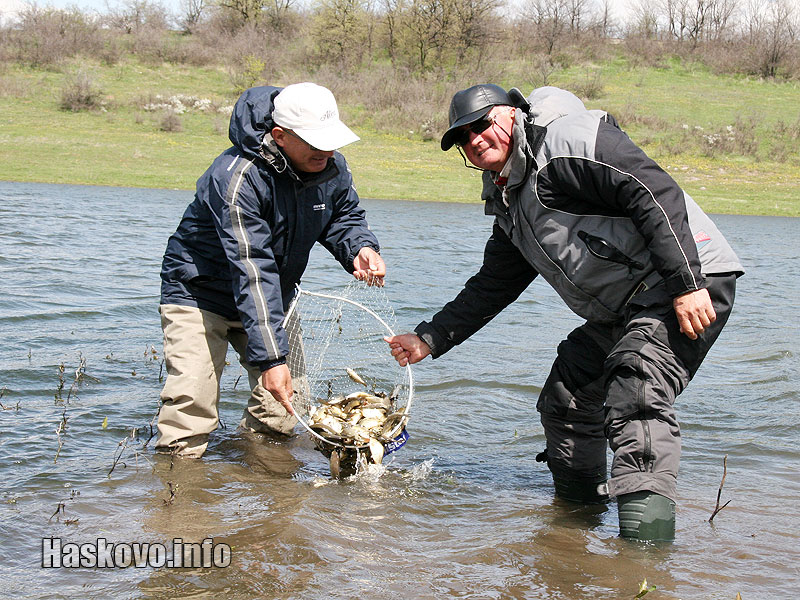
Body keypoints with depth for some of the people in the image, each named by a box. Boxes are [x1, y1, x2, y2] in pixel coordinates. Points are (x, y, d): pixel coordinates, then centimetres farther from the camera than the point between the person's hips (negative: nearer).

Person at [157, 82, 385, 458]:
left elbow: (343, 218, 6)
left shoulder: (332, 166, -12)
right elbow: (252, 272, -38)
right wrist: (270, 358, -43)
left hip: (273, 299, 6)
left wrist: (360, 248, -20)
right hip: (200, 291, -6)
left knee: (281, 419, 5)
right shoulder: (237, 177, -33)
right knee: (190, 412, -17)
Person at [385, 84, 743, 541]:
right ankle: (578, 508, 32)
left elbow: (656, 192, -22)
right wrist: (429, 339, 22)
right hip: (620, 312, 11)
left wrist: (687, 284, -27)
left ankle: (646, 545, -30)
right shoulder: (511, 206, 18)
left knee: (634, 401, -25)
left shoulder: (568, 139, -12)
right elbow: (490, 288, 26)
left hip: (691, 289, -10)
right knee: (564, 402, 15)